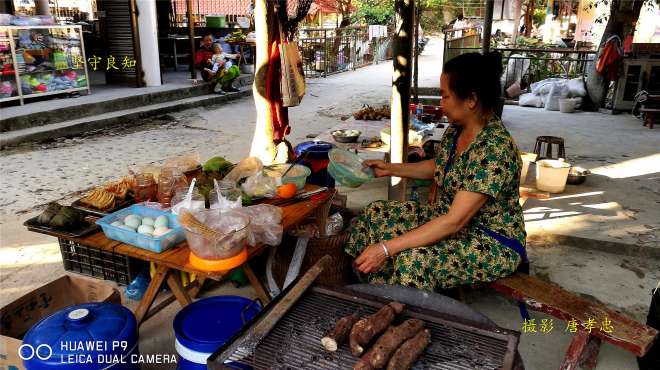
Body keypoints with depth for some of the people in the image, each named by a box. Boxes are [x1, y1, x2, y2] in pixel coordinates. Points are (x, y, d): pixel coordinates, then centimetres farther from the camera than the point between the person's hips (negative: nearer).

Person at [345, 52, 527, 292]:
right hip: (451, 218, 9)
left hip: (495, 244, -9)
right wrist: (390, 169, 11)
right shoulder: (456, 129, -3)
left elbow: (454, 221, -33)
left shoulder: (495, 149, -30)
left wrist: (386, 248, -34)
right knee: (377, 214, -3)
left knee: (413, 259, -34)